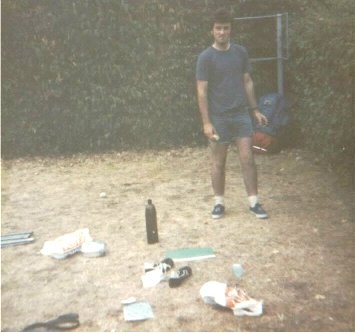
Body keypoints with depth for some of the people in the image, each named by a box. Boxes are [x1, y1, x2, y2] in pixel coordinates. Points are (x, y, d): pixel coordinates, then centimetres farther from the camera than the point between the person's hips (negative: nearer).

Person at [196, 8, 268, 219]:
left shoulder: (241, 52, 6)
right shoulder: (206, 57, -6)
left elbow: (247, 82, 13)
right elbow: (202, 92, -8)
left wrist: (255, 110, 10)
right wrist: (206, 122, -14)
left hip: (241, 114, 3)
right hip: (218, 117, -3)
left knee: (248, 159, 1)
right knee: (218, 163, 6)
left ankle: (254, 202, 12)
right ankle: (219, 203, 20)